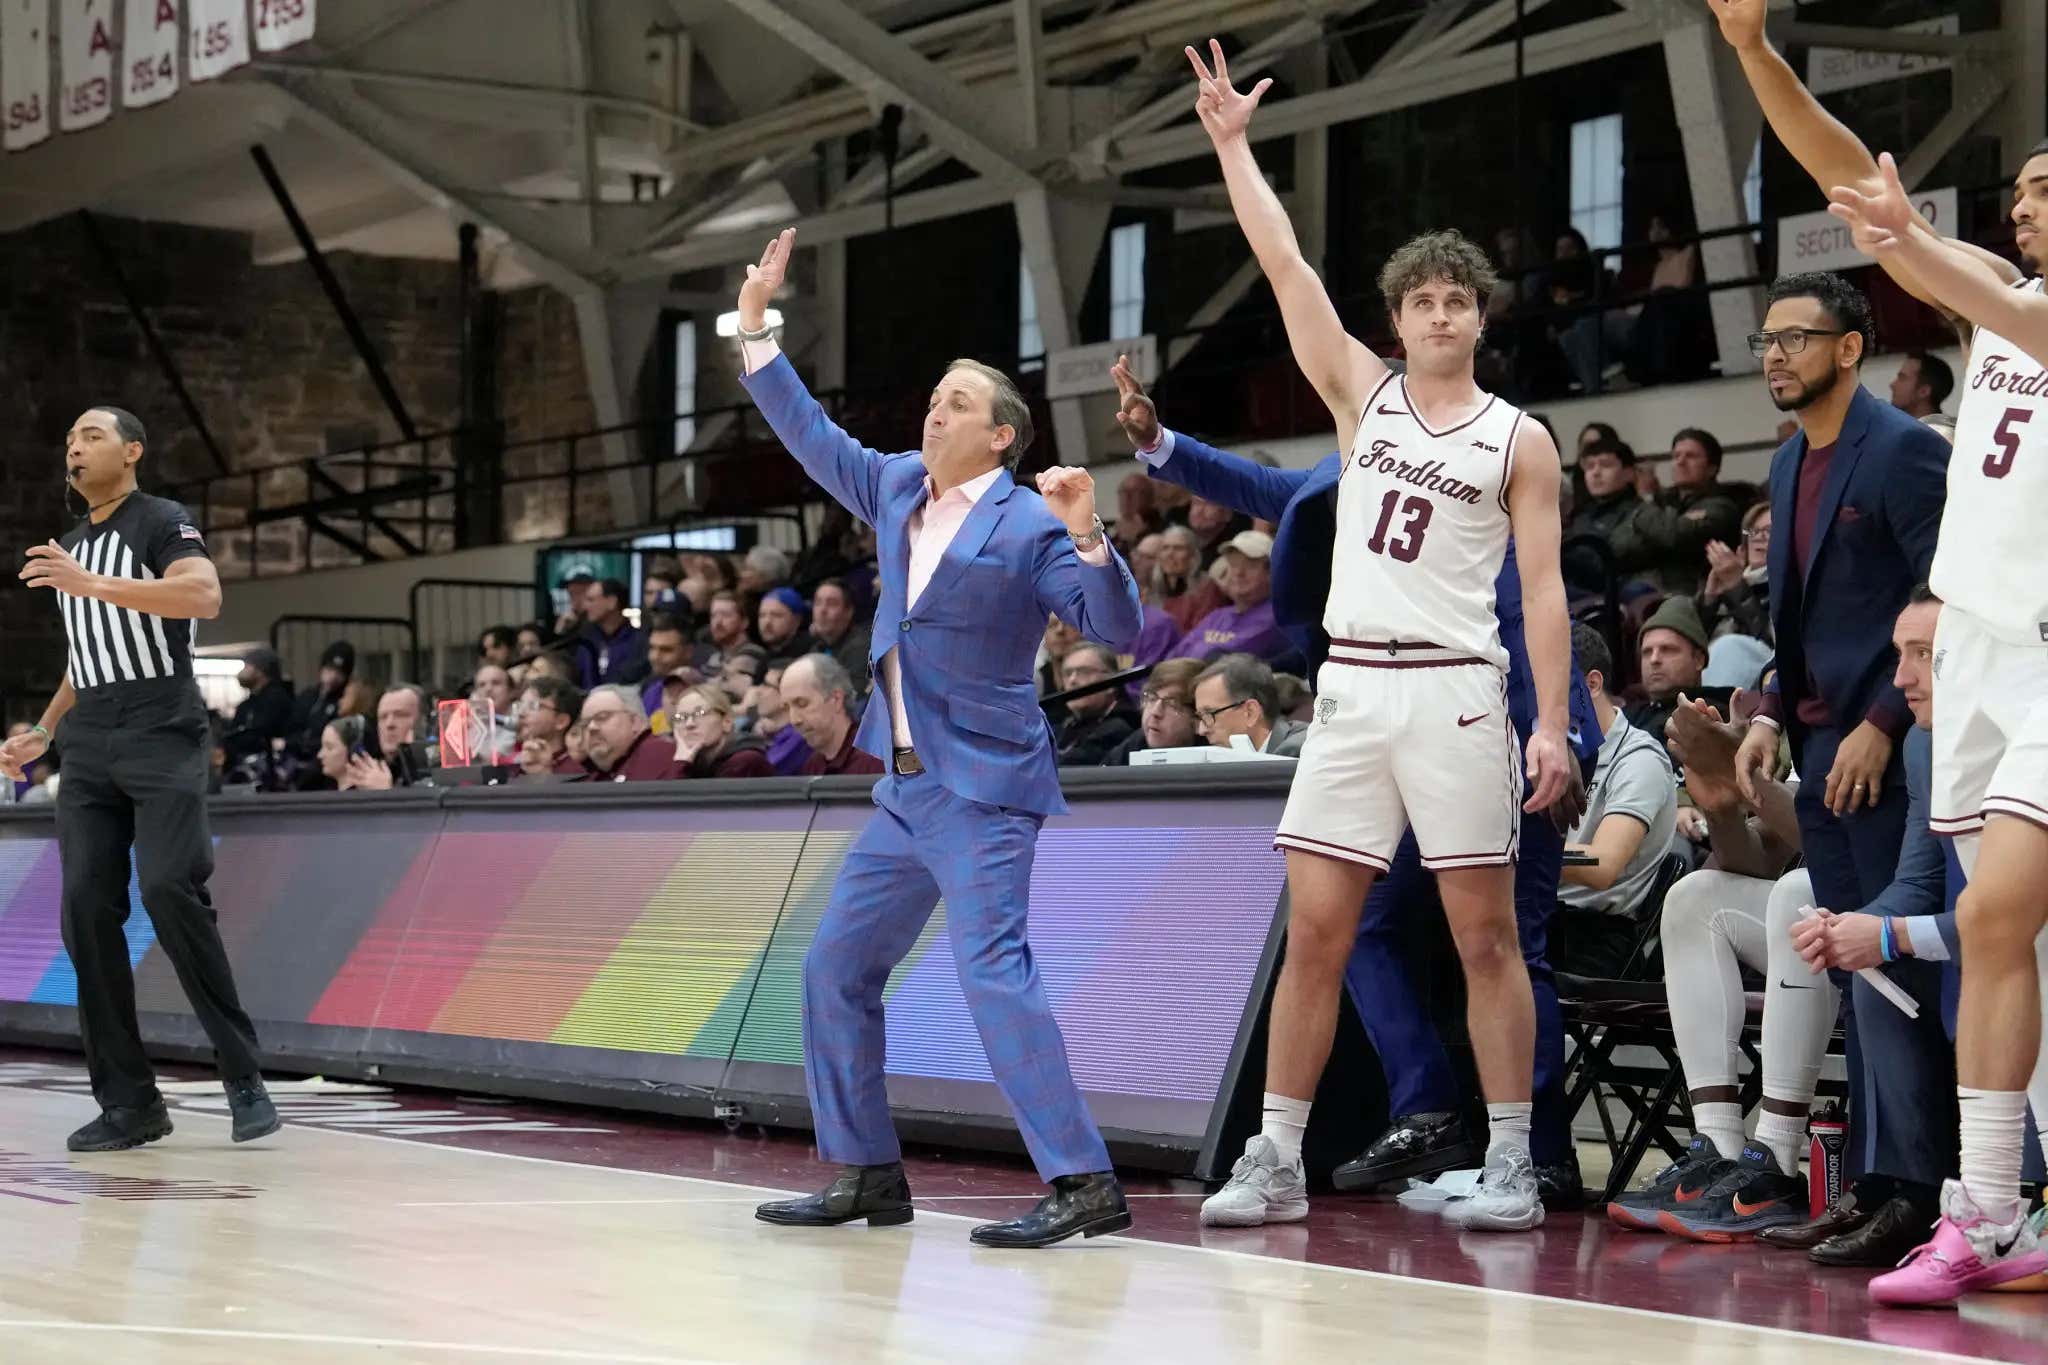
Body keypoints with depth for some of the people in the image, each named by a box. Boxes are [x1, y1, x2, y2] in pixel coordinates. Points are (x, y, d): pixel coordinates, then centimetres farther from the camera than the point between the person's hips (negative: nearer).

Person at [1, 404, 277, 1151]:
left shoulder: (163, 522, -2)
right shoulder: (68, 549, 22)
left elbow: (205, 595, -23)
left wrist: (93, 583, -27)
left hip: (163, 737, -7)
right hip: (89, 747, 7)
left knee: (169, 890, -20)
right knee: (86, 909, -3)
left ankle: (243, 1079, -12)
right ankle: (128, 1102, 1)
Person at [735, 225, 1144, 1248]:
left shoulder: (1028, 526, -10)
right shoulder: (896, 488, 11)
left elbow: (1117, 630, -16)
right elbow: (812, 437, 23)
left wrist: (1086, 536, -31)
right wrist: (755, 329, 22)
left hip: (981, 790, -9)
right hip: (907, 789, 9)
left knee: (991, 971, -19)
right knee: (836, 970, 10)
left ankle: (1083, 1184, -18)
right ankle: (867, 1174, 20)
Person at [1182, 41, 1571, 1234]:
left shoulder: (1520, 441, 3)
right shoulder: (1363, 392, 11)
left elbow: (1544, 588, -1)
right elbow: (1286, 265, 5)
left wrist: (1553, 722, -10)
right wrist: (1233, 146, 1)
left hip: (1455, 689, -3)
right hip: (1351, 686, 3)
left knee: (1486, 935, -1)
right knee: (1315, 933, 2)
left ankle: (1514, 1168, 4)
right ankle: (1278, 1163, 7)